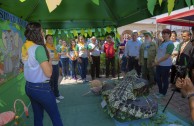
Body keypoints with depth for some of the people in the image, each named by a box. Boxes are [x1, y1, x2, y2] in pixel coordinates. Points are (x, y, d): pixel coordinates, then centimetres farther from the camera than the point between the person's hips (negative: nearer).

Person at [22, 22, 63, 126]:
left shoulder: (25, 48, 3)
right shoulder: (39, 48, -20)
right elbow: (48, 73, -22)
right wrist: (49, 60, -6)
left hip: (29, 87, 8)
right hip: (41, 88, -8)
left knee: (38, 116, 21)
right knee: (56, 117, 8)